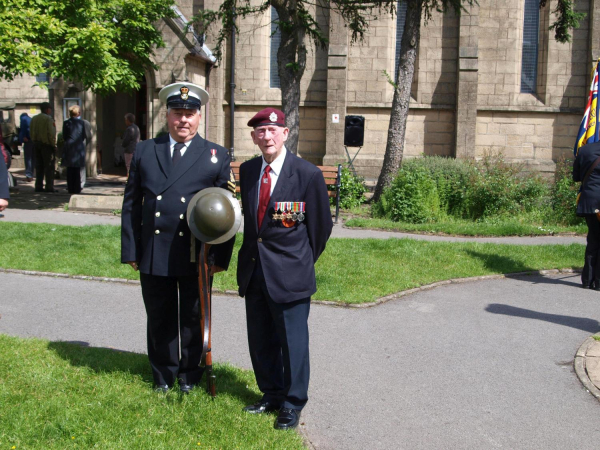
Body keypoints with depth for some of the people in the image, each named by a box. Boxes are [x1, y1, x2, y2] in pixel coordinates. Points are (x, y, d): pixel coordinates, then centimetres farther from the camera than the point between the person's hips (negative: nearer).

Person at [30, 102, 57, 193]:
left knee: (39, 166, 11)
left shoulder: (34, 119, 12)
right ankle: (49, 187, -5)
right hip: (46, 144, -7)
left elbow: (31, 133, 13)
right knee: (49, 166, -3)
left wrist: (35, 141, 15)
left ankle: (39, 186, 11)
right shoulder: (48, 119, -11)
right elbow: (51, 134, -16)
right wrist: (54, 145, -9)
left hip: (36, 144, 7)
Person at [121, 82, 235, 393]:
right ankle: (163, 375, 32)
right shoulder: (144, 151, 8)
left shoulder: (217, 156, 2)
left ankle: (189, 374, 31)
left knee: (192, 320, 12)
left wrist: (221, 256, -5)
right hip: (153, 256, 2)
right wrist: (131, 250, 2)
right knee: (160, 319, 13)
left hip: (196, 257, -1)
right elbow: (131, 204, 8)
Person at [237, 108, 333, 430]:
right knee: (260, 340, 15)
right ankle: (271, 395, 33)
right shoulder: (247, 171, 6)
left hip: (289, 274, -6)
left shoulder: (308, 175, -11)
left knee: (292, 342, 3)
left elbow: (321, 225, -2)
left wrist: (304, 263, 6)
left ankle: (292, 404, 19)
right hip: (253, 271, 6)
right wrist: (253, 255, 16)